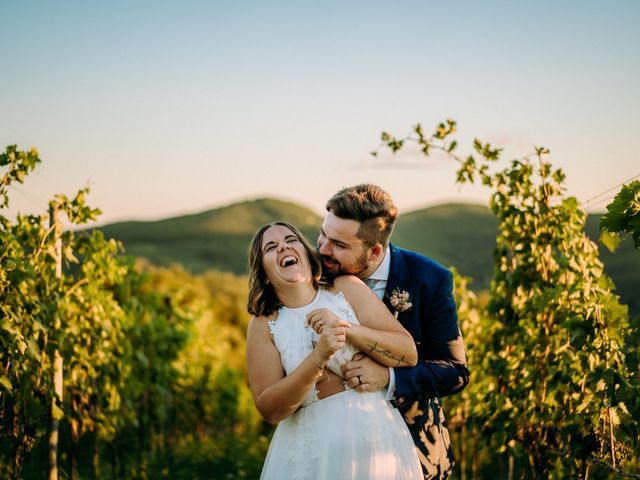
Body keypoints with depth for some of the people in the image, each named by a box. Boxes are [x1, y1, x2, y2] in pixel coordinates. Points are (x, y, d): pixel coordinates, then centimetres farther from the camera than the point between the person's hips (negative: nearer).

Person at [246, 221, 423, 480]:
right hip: (309, 452, 0)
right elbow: (268, 408, -10)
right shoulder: (263, 325, -1)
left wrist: (348, 329, -19)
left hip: (374, 438, 1)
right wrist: (319, 357, -22)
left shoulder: (347, 289, -1)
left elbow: (409, 354, -5)